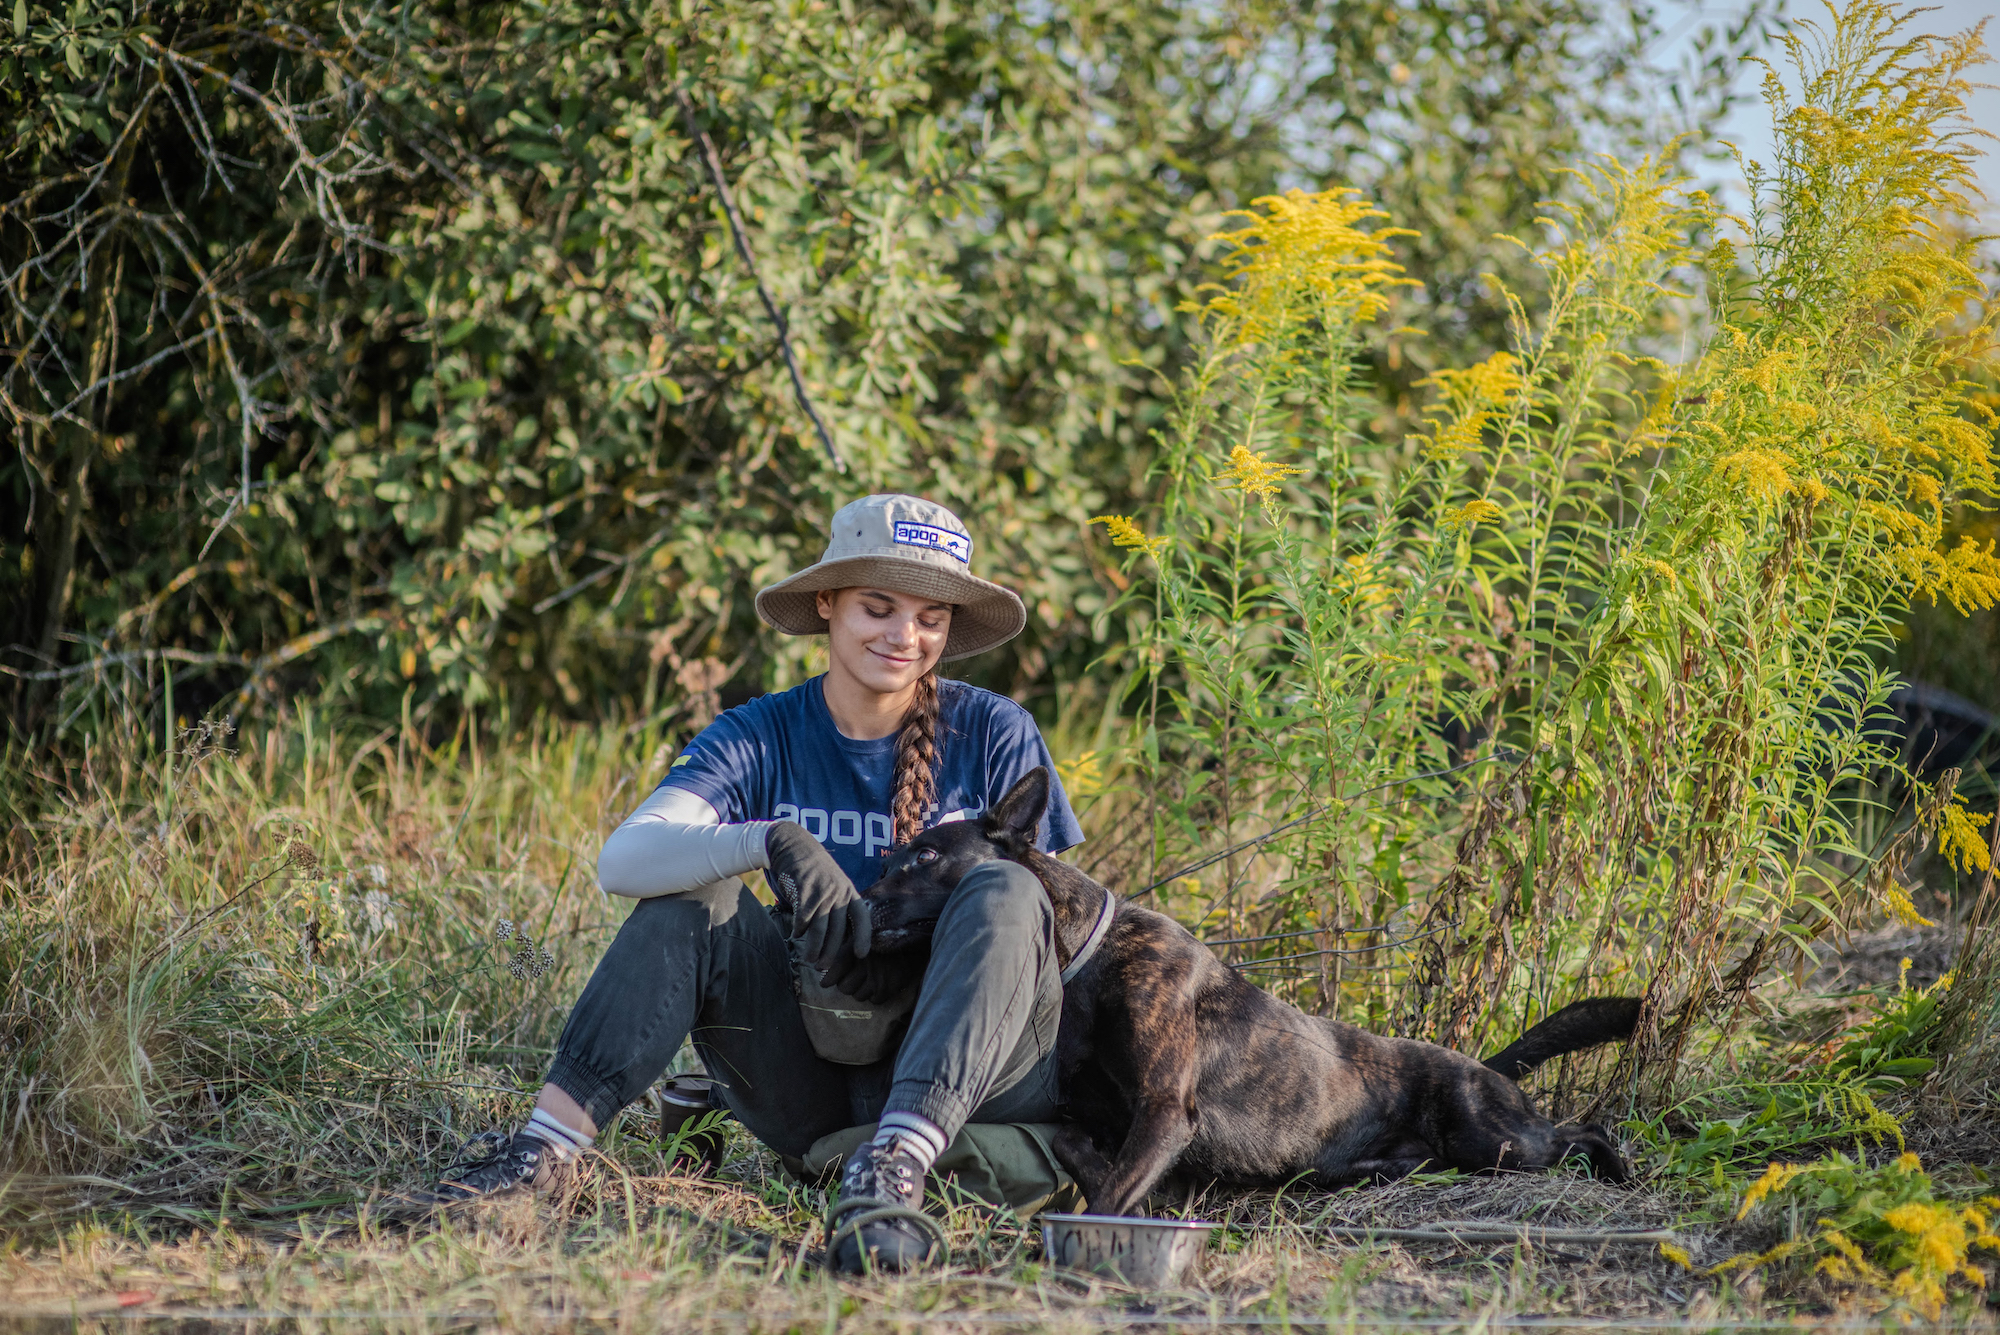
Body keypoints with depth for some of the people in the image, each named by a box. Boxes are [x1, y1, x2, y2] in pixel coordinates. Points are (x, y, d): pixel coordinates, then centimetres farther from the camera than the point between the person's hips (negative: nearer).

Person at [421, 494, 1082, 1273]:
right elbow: (623, 860, -17)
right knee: (694, 899, -18)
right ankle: (546, 1146, -30)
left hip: (967, 1079, -1)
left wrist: (901, 945, -23)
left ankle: (891, 1173, -47)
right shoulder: (763, 737, 0)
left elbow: (1054, 913, -5)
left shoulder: (995, 734, -1)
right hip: (813, 1084, 2)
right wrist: (772, 841, -36)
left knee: (1003, 891, -28)